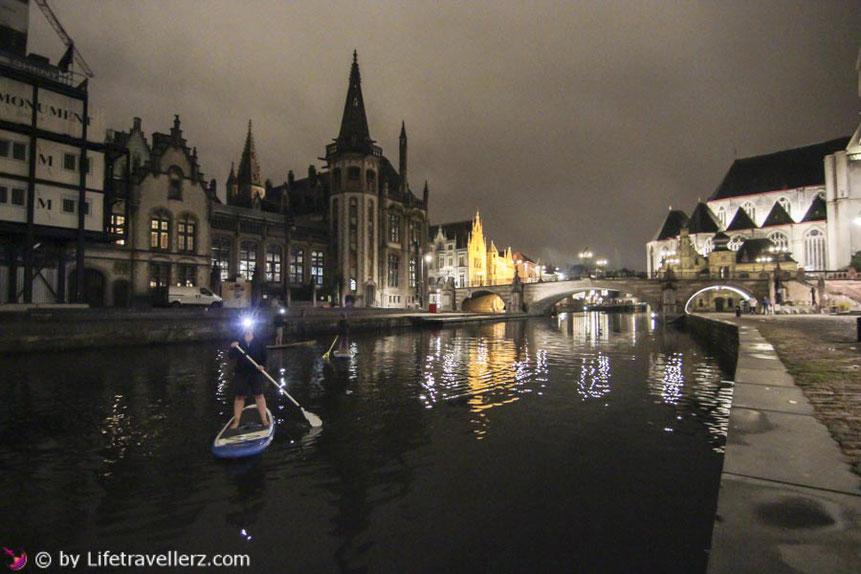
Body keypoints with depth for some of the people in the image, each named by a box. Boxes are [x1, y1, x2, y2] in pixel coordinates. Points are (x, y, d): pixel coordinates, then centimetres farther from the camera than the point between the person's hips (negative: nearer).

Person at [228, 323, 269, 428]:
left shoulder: (259, 341, -1)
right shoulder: (238, 341, 0)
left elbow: (264, 355, 1)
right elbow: (231, 356, -3)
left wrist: (262, 365, -15)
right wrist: (232, 348, -23)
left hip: (256, 372, -1)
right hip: (241, 373, 1)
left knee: (259, 395, 4)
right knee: (239, 396, 6)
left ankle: (264, 419, 10)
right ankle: (236, 421, 16)